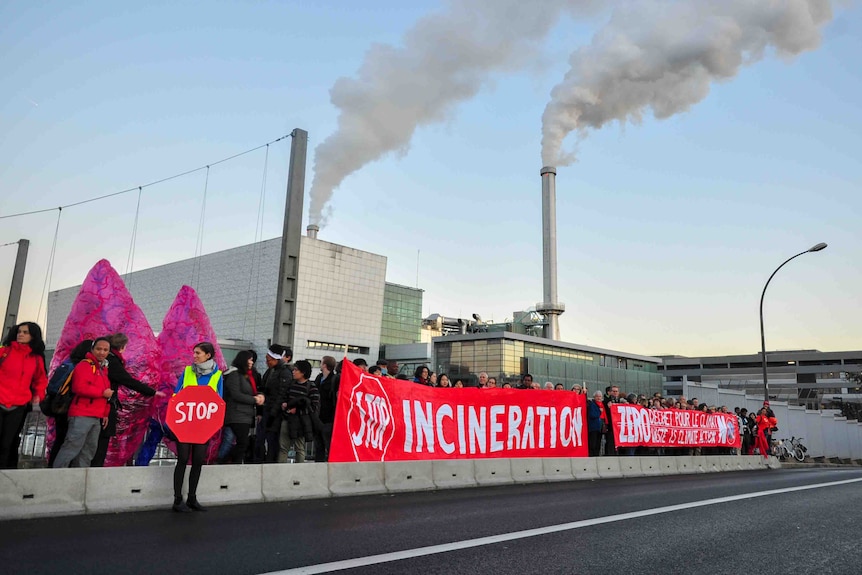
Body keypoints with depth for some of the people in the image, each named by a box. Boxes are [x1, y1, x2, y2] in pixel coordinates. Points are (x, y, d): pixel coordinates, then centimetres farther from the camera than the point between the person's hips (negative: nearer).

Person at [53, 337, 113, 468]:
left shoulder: (103, 369, 20)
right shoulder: (84, 365, -6)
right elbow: (80, 387, -21)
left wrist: (105, 413, 16)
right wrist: (102, 392, -15)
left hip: (96, 417, 9)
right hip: (81, 415, -9)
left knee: (88, 451, 10)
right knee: (72, 447, -12)